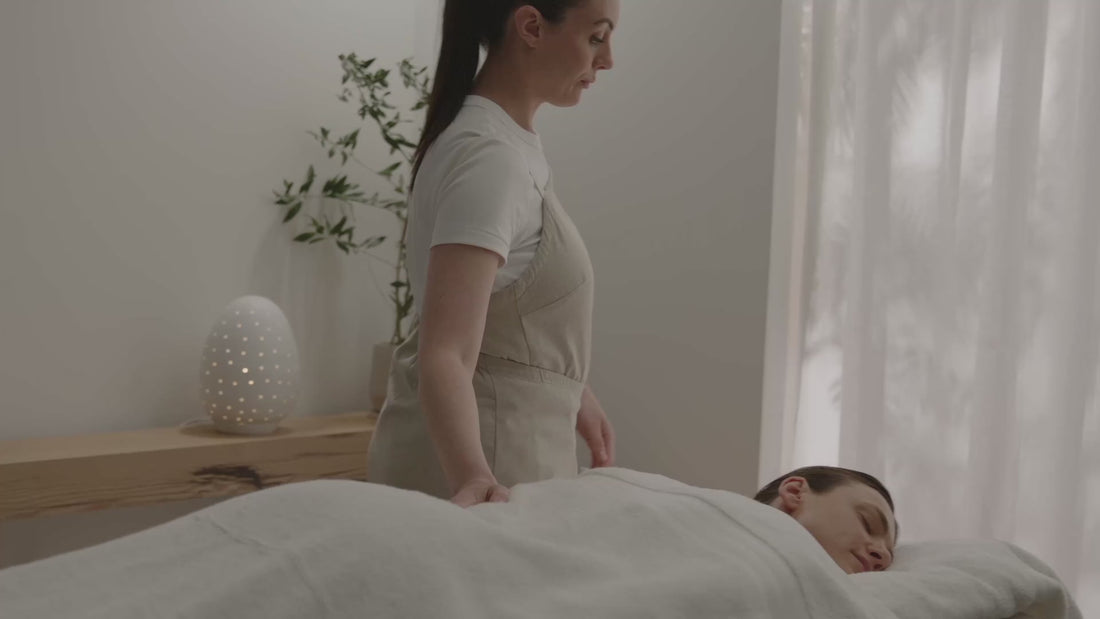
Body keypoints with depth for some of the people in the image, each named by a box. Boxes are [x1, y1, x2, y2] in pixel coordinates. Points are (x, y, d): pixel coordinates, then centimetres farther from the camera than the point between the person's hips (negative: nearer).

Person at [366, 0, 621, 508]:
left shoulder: (505, 138, 6)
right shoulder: (489, 156, -22)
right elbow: (445, 354, -30)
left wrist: (575, 396, 21)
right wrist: (475, 478, -44)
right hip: (490, 454, -9)